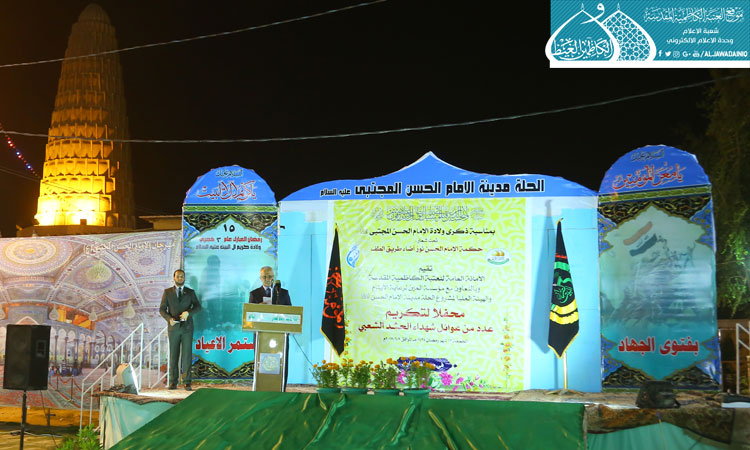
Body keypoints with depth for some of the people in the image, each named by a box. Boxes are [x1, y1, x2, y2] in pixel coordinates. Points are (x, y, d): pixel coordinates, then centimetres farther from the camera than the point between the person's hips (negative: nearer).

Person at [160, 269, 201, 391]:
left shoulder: (190, 292, 8)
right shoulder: (167, 292, 7)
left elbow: (197, 306, -2)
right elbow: (162, 309, 4)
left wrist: (188, 312, -21)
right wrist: (169, 319, -14)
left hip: (187, 327, 0)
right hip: (174, 327, 0)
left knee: (187, 355, -5)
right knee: (173, 355, 3)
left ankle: (186, 382, -4)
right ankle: (173, 382, 9)